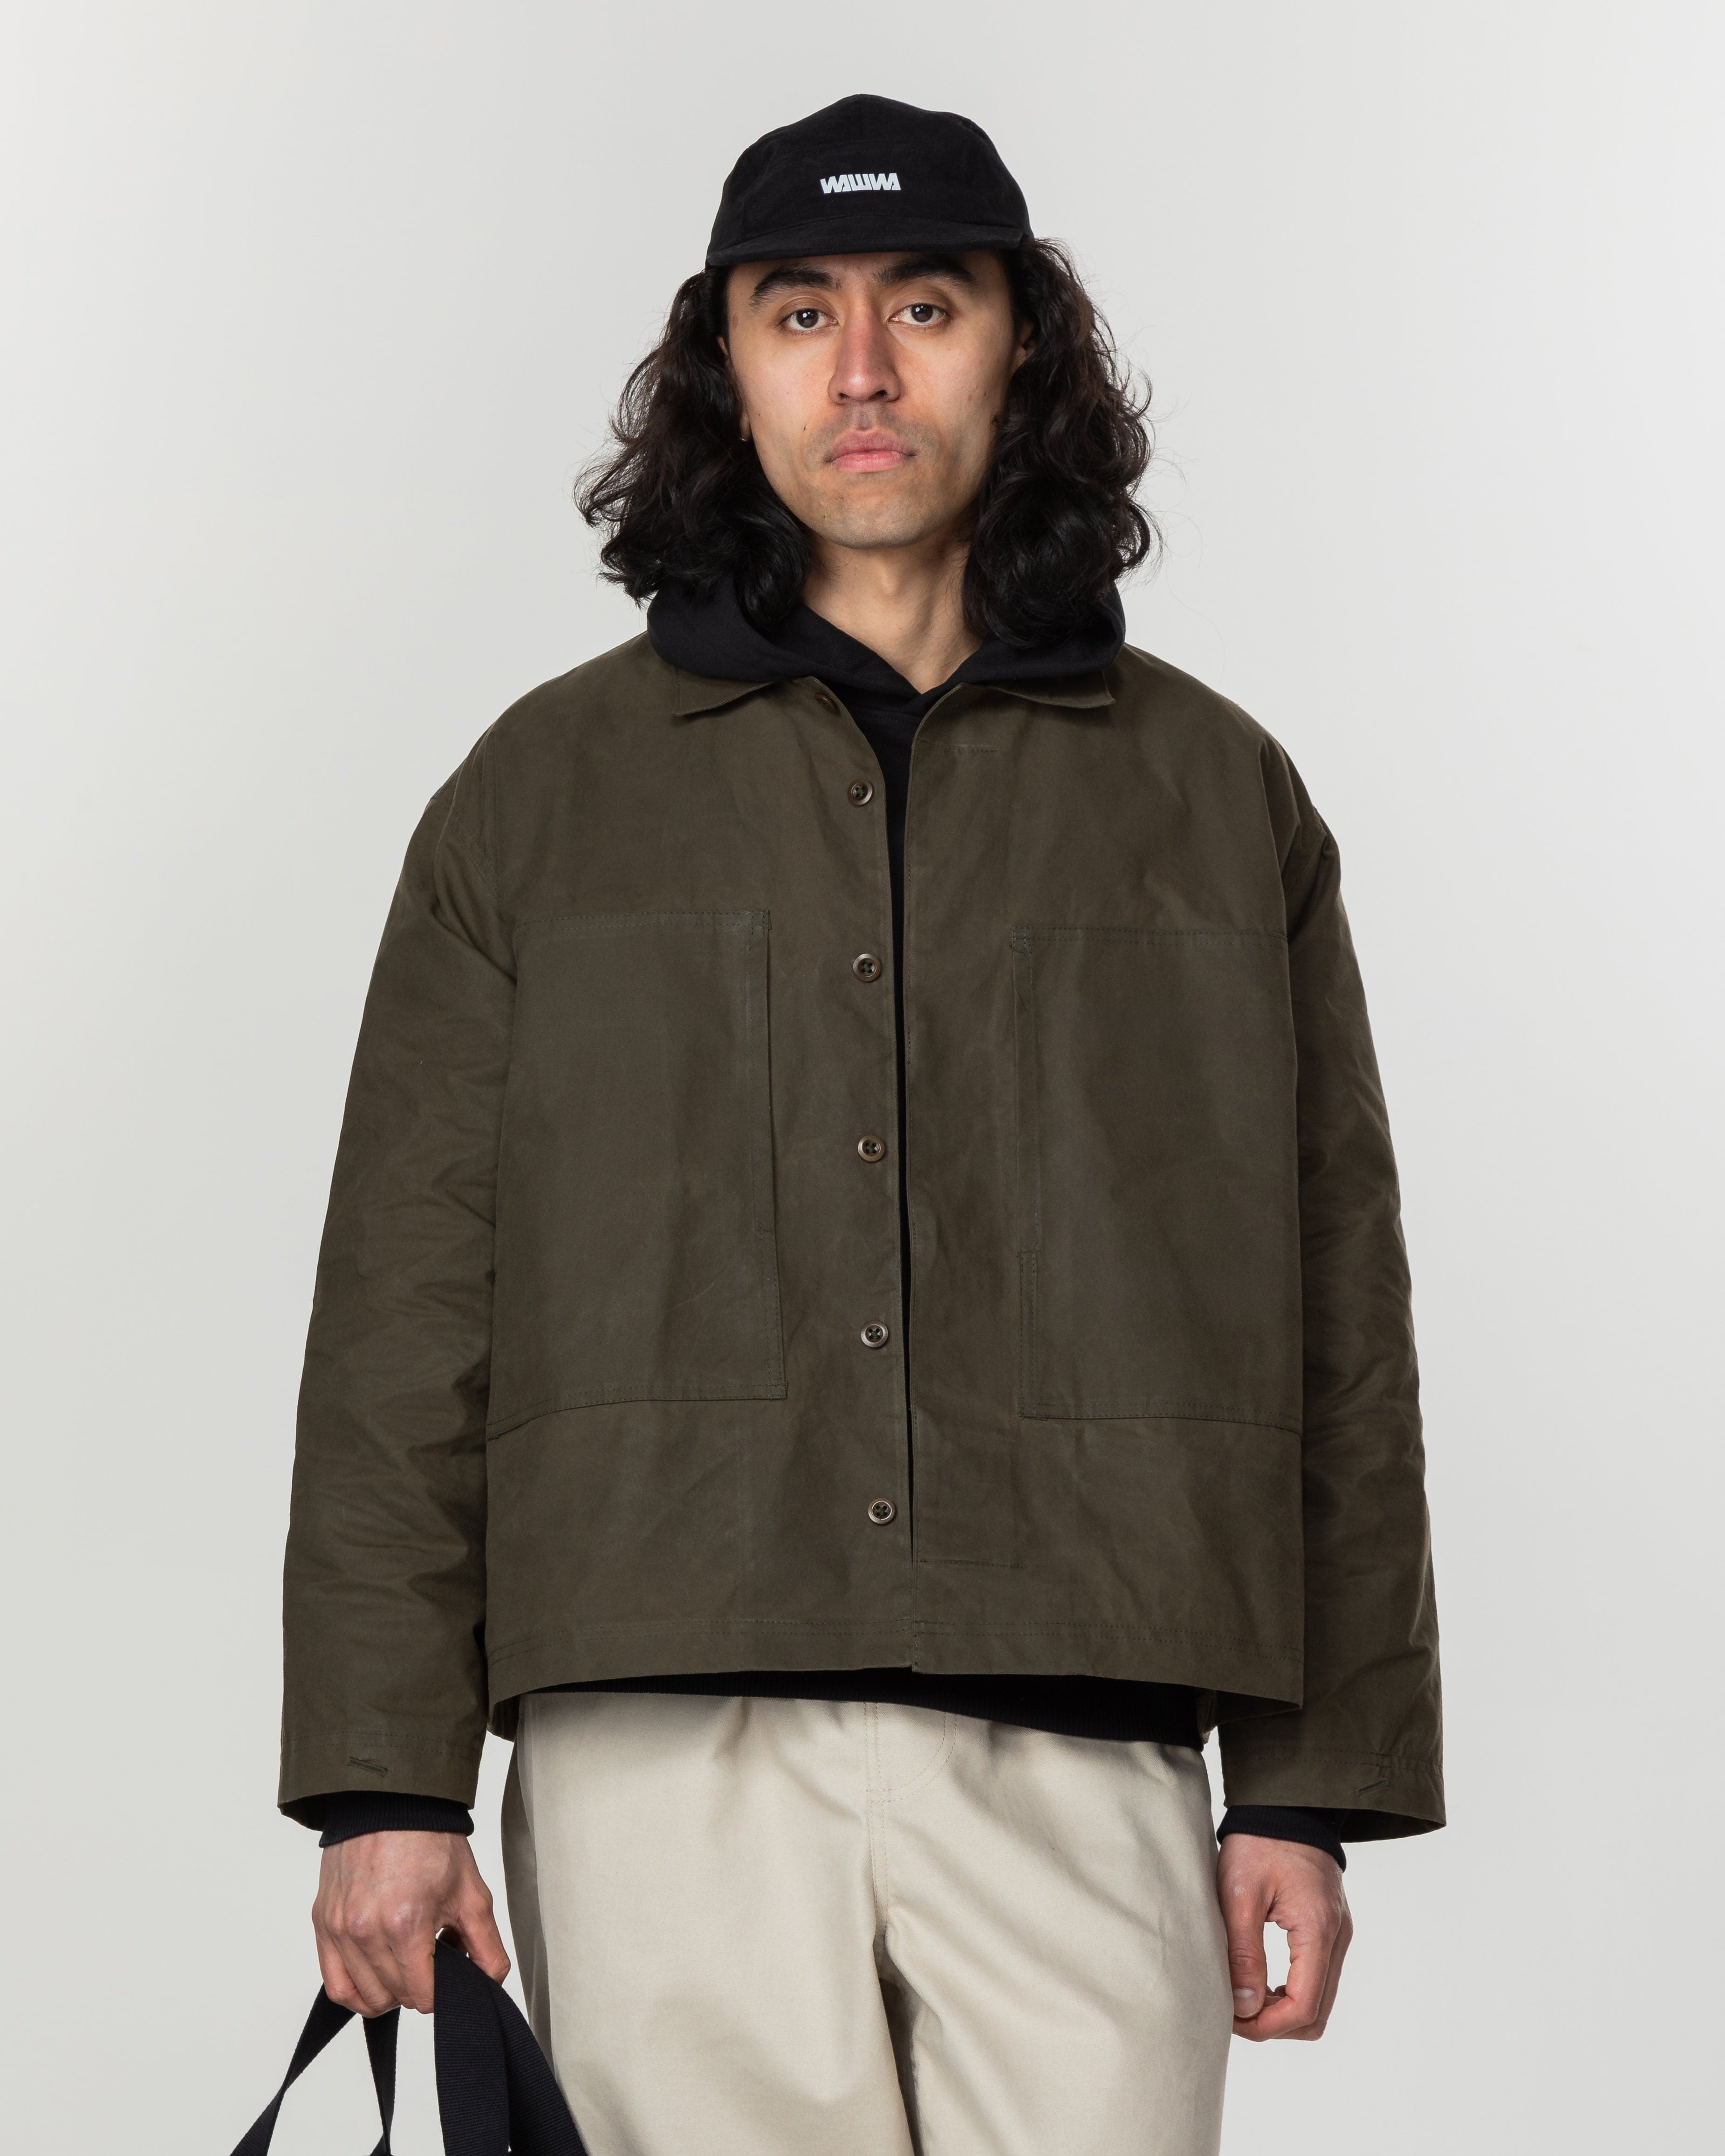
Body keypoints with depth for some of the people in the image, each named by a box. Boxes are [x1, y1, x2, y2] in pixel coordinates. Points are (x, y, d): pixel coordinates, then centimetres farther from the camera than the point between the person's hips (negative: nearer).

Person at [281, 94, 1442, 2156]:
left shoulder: (1216, 796, 13)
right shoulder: (544, 793, 12)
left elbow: (1333, 1320, 12)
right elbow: (405, 1311, 7)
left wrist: (1312, 1788, 6)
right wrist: (383, 1777, -1)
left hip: (1080, 1767, 1)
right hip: (671, 1757, 0)